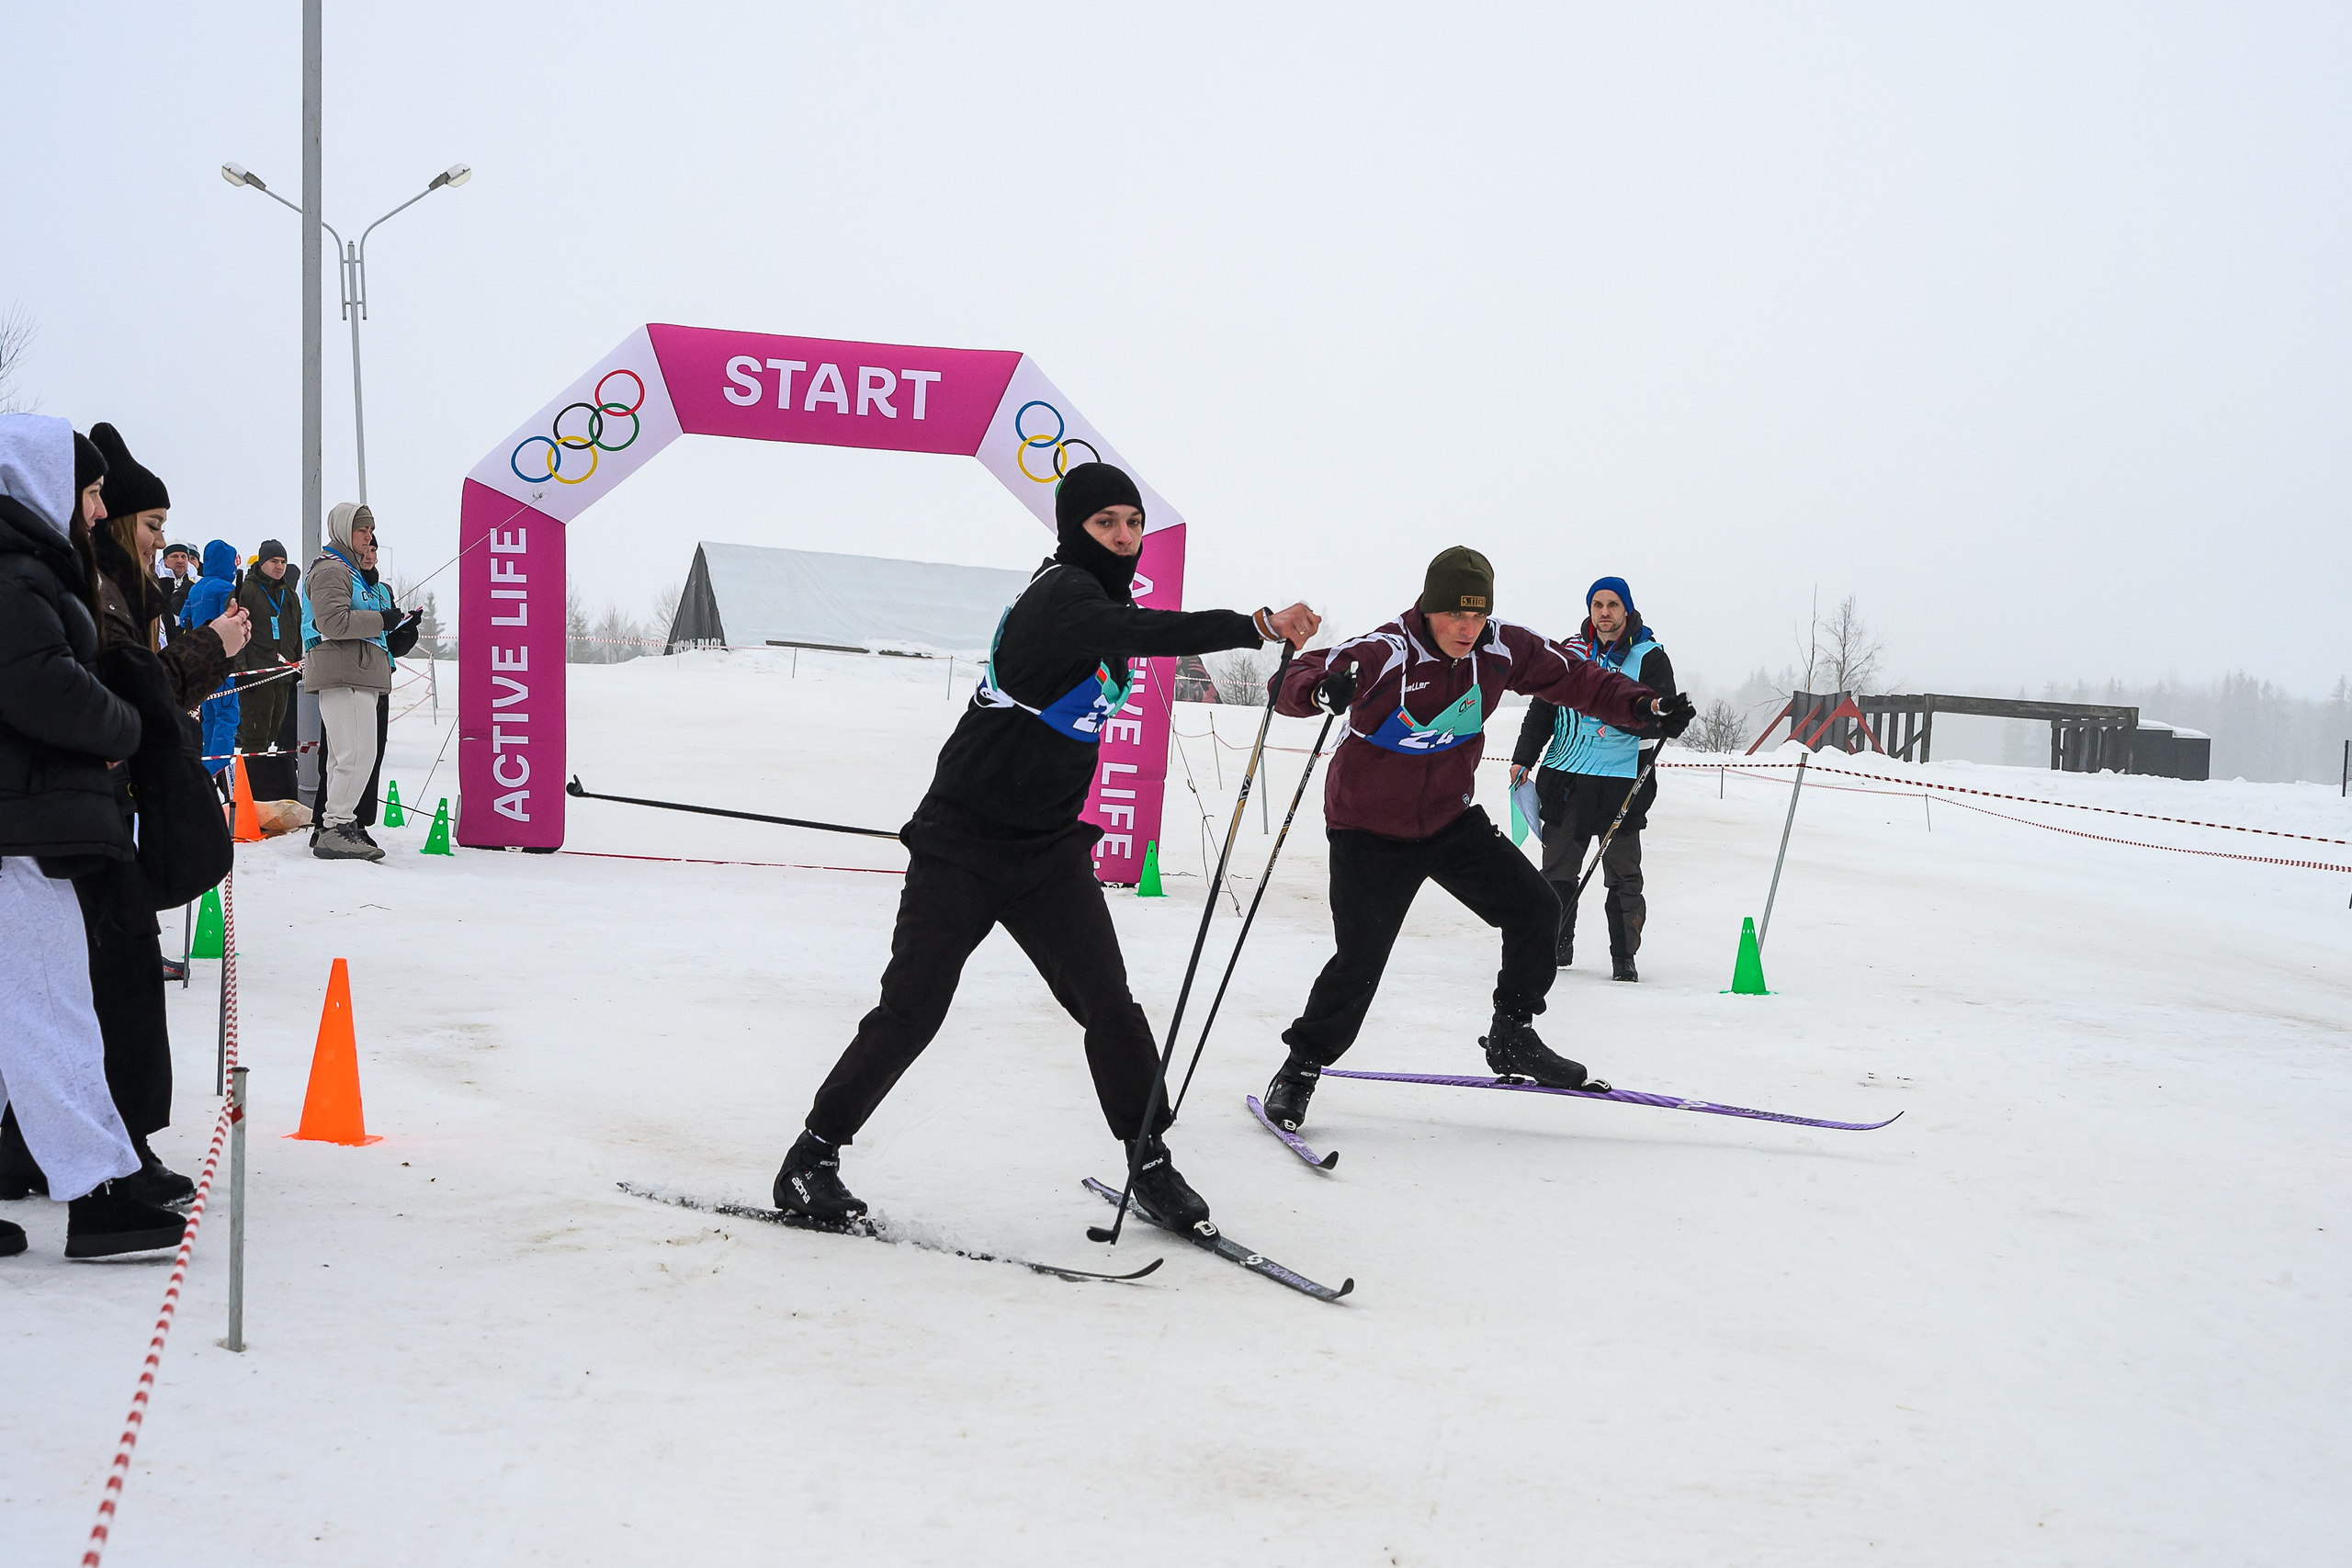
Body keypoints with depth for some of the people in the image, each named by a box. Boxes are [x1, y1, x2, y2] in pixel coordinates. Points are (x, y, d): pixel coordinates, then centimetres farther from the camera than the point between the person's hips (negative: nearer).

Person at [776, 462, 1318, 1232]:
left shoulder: (1099, 595, 11)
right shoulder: (1058, 593, -17)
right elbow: (1130, 632, -37)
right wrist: (1257, 625, -45)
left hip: (1050, 850, 7)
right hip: (963, 844, -7)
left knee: (1108, 1002, -6)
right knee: (910, 1011, -5)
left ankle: (1149, 1158, 5)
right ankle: (814, 1155, 9)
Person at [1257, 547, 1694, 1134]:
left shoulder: (1501, 647, -11)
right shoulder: (1382, 653, -25)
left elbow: (1575, 678, 1)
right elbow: (1293, 684, -29)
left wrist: (1642, 707, -12)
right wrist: (1321, 692, -53)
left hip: (1452, 818, 5)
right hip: (1370, 830, -5)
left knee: (1536, 909, -2)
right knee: (1359, 961, -11)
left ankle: (1512, 1038, 16)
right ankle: (1301, 1069, 10)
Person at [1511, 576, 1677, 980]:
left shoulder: (1649, 657, 1)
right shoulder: (1569, 652, 11)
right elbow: (1543, 708, 15)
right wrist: (1523, 758, 9)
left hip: (1621, 780, -3)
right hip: (1565, 776, 4)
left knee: (1623, 875, -2)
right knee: (1558, 869, 9)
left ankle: (1624, 957, 5)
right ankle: (1556, 946, 22)